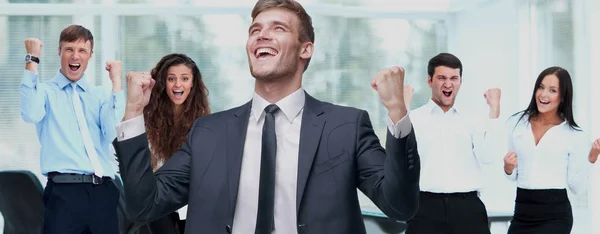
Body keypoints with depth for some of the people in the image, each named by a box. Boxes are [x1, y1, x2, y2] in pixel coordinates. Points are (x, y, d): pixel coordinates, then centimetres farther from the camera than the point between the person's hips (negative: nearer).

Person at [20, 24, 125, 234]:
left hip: (103, 192, 3)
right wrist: (32, 60, -11)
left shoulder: (100, 95, 16)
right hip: (64, 192, -3)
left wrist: (116, 82, -2)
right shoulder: (45, 91, 8)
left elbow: (114, 133, -1)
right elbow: (31, 114, -16)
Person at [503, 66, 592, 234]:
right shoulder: (516, 123, 6)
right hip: (522, 213, 4)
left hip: (554, 215, -4)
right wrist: (508, 168, -7)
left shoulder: (575, 136, -3)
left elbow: (577, 188, -3)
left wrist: (591, 160, -16)